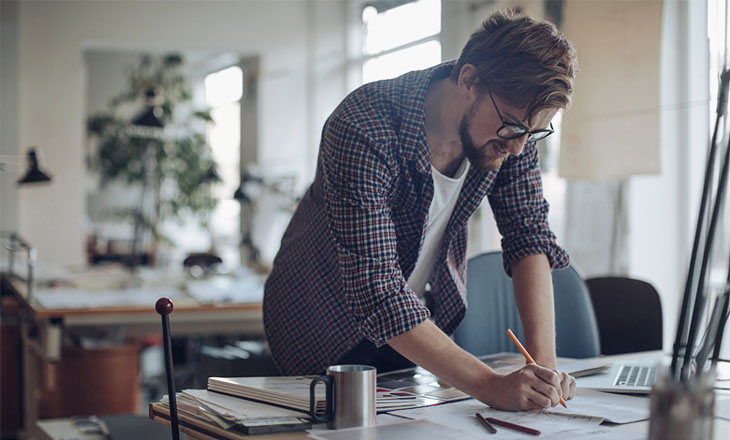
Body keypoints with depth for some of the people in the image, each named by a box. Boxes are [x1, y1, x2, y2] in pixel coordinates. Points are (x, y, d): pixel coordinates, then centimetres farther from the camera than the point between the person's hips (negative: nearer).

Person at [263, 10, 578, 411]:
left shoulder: (513, 121, -17)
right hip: (328, 324, -4)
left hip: (424, 313, 5)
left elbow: (529, 235, -13)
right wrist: (491, 386, -47)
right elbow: (377, 292, -40)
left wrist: (543, 359, -27)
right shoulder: (362, 133, -36)